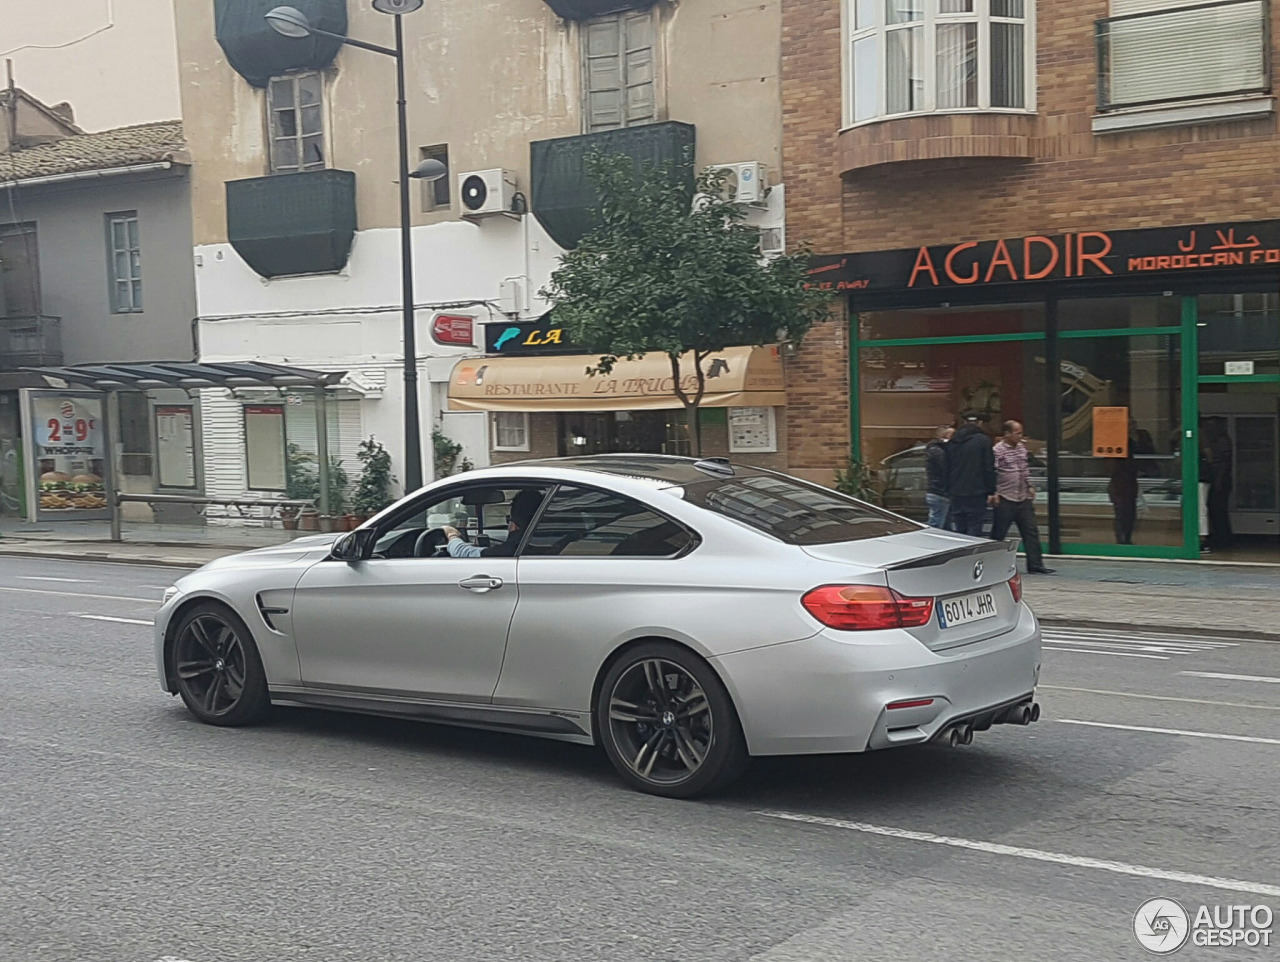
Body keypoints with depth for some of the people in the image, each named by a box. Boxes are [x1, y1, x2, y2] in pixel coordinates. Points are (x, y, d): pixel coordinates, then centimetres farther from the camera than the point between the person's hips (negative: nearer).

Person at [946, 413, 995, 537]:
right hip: (976, 493, -5)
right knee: (975, 528, -5)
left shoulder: (952, 442, 11)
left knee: (960, 530, 9)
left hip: (956, 493, 5)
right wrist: (991, 491, -3)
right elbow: (989, 468, -7)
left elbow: (947, 469, 14)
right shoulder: (983, 440, -5)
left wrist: (949, 489, 18)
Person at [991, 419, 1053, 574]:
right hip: (1005, 499, -7)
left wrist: (1030, 487, 16)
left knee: (1031, 532, 4)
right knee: (998, 534, 1)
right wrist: (994, 493, -19)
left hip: (1024, 498, 7)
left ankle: (1035, 565, 7)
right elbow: (993, 473, -14)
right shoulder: (998, 450, -11)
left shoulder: (1022, 448, 11)